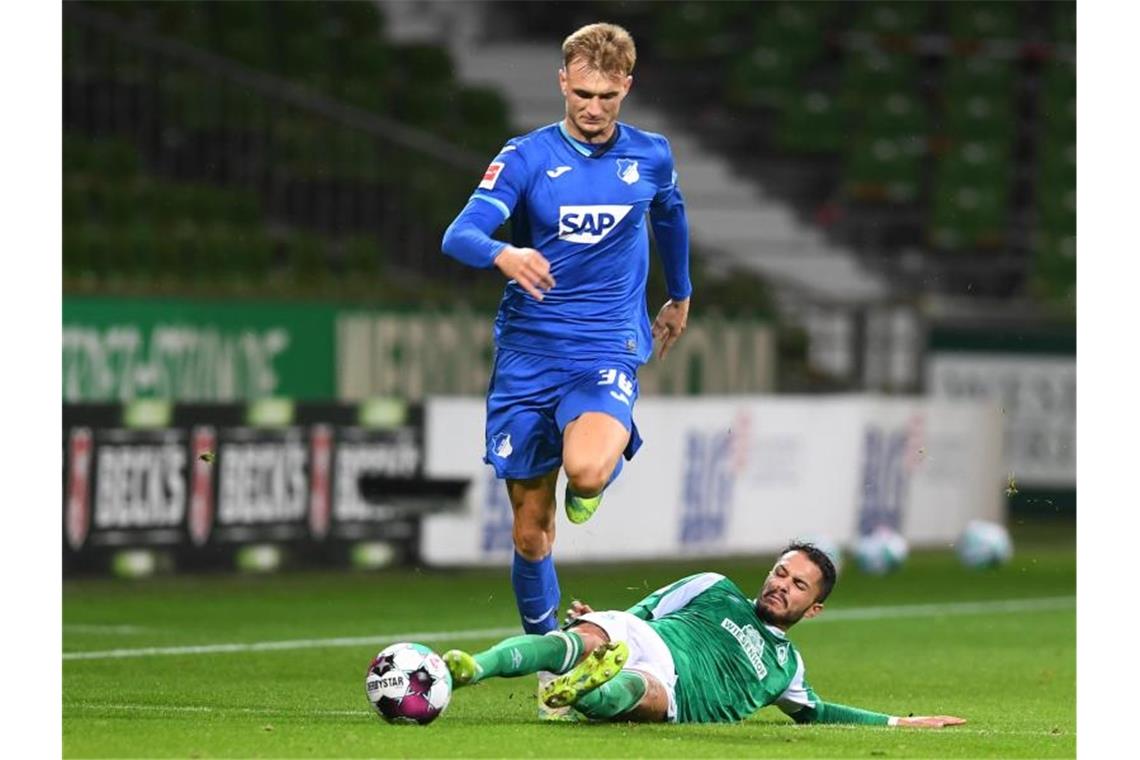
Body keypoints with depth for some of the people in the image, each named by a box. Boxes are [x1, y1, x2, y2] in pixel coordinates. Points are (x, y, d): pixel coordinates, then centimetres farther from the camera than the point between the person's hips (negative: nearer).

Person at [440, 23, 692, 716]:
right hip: (527, 353, 1)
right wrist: (504, 254, -38)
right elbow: (460, 233, -16)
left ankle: (593, 483, 6)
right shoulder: (528, 157, -3)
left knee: (587, 470, -31)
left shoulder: (651, 157, 4)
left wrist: (680, 297, 37)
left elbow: (670, 219, 27)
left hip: (607, 351, -1)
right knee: (531, 533, 3)